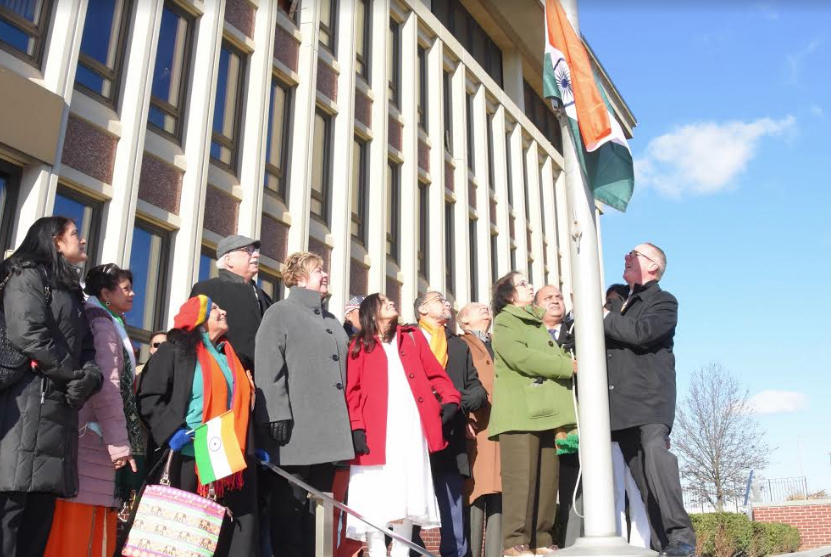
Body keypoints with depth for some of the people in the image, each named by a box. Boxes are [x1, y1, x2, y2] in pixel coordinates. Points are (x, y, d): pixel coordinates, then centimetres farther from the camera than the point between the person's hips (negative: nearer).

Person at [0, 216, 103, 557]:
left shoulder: (72, 292, 26)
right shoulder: (28, 275, 2)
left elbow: (86, 348, 18)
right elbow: (29, 334, -12)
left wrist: (89, 378, -4)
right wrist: (74, 376, -6)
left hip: (60, 405, 8)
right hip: (28, 400, -8)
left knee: (42, 506, 4)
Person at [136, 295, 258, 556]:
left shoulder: (229, 355, 21)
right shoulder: (175, 350, 1)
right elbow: (148, 396, -6)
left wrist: (254, 445, 16)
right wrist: (172, 430, -19)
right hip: (191, 459, -6)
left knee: (232, 532, 3)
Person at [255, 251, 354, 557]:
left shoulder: (332, 321, 23)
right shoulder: (280, 313, 3)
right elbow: (268, 369, -8)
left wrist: (346, 419, 15)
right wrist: (278, 415, -17)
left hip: (329, 427, 7)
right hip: (295, 427, -6)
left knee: (317, 505, 9)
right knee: (289, 505, -2)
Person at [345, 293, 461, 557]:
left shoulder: (412, 337, 18)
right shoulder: (361, 345, 9)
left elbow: (434, 373, 12)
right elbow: (352, 390, 1)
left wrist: (450, 399, -4)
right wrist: (356, 428, -10)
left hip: (411, 426, 3)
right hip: (377, 429, -3)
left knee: (408, 490, 5)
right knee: (376, 493, -4)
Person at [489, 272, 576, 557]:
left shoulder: (537, 323, 27)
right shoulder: (505, 321, 2)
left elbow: (555, 355, 24)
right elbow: (520, 357, -13)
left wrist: (568, 363, 1)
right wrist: (566, 367, -9)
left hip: (544, 409, 8)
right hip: (520, 411, -8)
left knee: (547, 478, 5)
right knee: (521, 477, -10)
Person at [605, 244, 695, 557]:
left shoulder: (663, 302, 4)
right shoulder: (617, 304, 25)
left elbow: (640, 332, -15)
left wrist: (604, 318, -4)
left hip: (650, 397, -6)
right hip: (620, 401, 6)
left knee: (655, 452, -25)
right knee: (637, 471, 1)